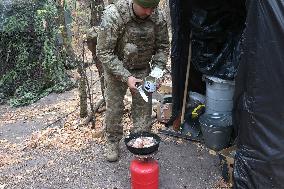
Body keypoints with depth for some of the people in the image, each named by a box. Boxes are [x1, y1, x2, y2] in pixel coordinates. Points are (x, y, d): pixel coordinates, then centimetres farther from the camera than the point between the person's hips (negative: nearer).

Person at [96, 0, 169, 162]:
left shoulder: (158, 17, -17)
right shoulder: (113, 15, -28)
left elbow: (163, 47, -2)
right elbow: (103, 52, -25)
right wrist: (126, 77, -30)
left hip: (142, 69, 3)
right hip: (115, 69, -2)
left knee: (144, 107, 2)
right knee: (114, 107, 5)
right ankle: (113, 142, 27)